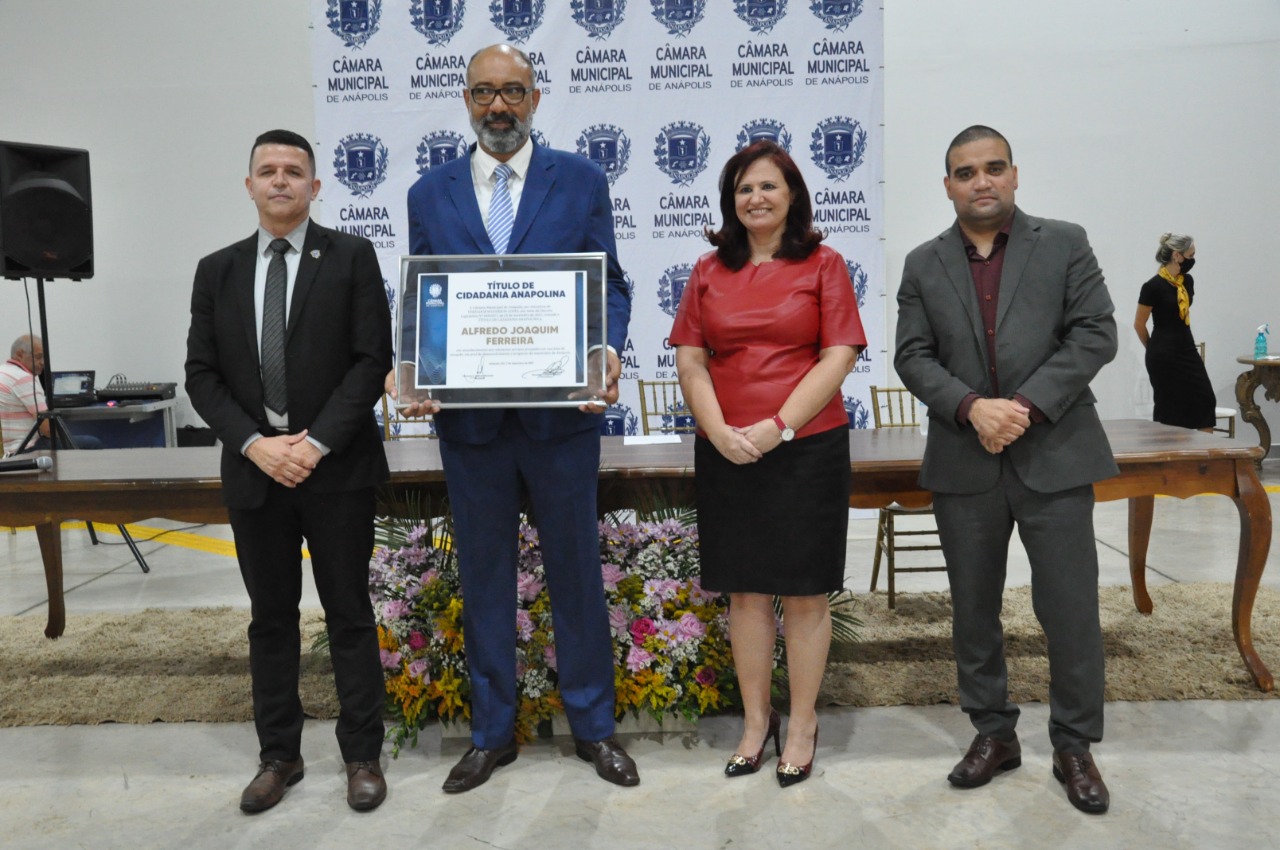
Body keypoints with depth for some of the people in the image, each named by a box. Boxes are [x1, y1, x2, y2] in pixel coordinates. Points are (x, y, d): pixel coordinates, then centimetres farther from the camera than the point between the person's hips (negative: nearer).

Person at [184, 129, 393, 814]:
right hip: (253, 469, 3)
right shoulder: (216, 270, 10)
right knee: (270, 618, 12)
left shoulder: (351, 257, 0)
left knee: (349, 615, 6)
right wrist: (255, 444, -9)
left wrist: (317, 443, -14)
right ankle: (279, 754, 27)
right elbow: (201, 374, 6)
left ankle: (362, 755, 20)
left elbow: (372, 359, -7)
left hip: (337, 468, -3)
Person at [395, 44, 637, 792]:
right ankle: (493, 731, 30)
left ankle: (593, 724, 28)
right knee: (484, 575, 12)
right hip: (469, 416, 2)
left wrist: (609, 352, -18)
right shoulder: (430, 193, 8)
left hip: (561, 413, -1)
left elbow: (611, 283, 2)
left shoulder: (581, 180, 4)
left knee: (577, 568, 9)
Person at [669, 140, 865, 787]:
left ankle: (802, 724, 22)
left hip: (808, 448, -2)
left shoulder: (822, 265, 3)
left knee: (805, 591, 6)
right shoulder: (709, 272, 10)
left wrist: (777, 427, -14)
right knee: (745, 590, 10)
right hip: (727, 454, 3)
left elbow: (838, 358, -5)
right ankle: (756, 720, 26)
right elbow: (690, 360, 6)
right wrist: (721, 431, -9)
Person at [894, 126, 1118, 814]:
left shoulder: (1064, 244, 5)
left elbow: (1095, 334, -4)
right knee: (973, 609, 11)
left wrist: (1027, 407, -15)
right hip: (964, 464, 2)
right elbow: (913, 357, 1)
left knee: (1071, 609, 2)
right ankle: (993, 733, 28)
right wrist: (972, 408, -15)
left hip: (1053, 455, -1)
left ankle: (1074, 745, 22)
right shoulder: (924, 265, 9)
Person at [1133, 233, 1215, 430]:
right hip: (1163, 355, -7)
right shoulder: (1153, 286, -15)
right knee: (1169, 405, 0)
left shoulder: (1187, 281, 6)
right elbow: (1139, 324, -6)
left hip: (1187, 349, 7)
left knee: (1205, 399, 4)